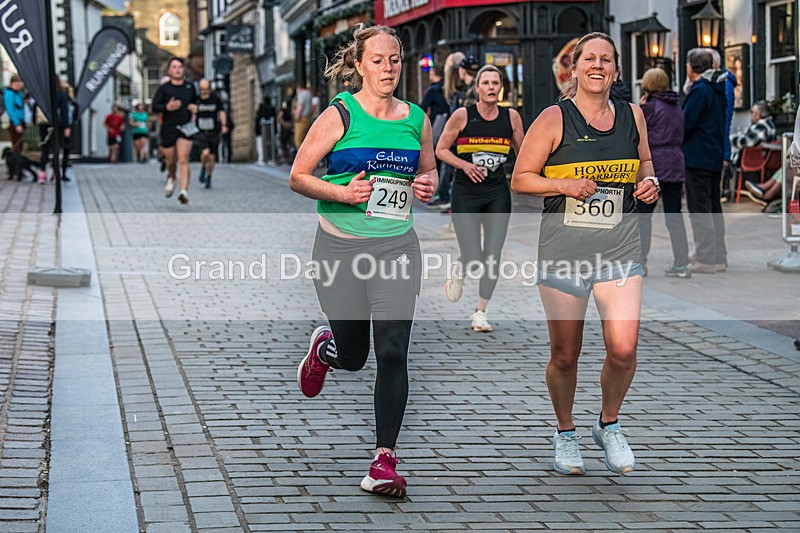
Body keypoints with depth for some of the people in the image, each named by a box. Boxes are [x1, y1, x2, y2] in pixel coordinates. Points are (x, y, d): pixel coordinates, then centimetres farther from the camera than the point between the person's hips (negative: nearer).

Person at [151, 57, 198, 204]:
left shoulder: (190, 87, 10)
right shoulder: (164, 88, 1)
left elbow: (194, 102, 26)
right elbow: (154, 106, -3)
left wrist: (195, 107, 4)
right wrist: (167, 107, -21)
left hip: (185, 127, 0)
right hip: (168, 128, 0)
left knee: (183, 160, -13)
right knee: (171, 160, 9)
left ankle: (184, 191, -21)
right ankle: (171, 178, 44)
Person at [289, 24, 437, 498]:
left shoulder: (417, 119, 6)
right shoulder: (340, 115, -6)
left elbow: (429, 170, 21)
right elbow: (298, 176, -4)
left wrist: (427, 186, -2)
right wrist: (342, 192, -19)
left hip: (397, 247, 2)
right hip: (341, 246, -2)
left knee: (393, 353, -9)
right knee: (353, 356, 8)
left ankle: (384, 463, -3)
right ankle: (324, 348, 47)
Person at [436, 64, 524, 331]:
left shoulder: (511, 117, 2)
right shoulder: (462, 116, -6)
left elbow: (522, 152, 15)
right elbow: (441, 150, 1)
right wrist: (464, 165, -15)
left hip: (498, 194, 2)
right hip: (466, 194, -2)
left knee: (492, 257, -3)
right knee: (473, 261, -8)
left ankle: (480, 312, 13)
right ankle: (458, 271, 30)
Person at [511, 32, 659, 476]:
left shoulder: (632, 115, 8)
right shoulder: (554, 119, -4)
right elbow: (520, 179, -1)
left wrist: (649, 183, 3)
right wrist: (564, 185, -17)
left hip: (620, 249, 2)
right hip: (563, 248, -2)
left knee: (623, 350, -10)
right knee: (564, 355, 4)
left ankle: (608, 426, 17)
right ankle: (565, 434, 29)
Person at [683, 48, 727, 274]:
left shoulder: (699, 90, -14)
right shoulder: (718, 89, 14)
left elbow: (686, 124, -17)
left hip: (697, 158, -9)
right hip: (716, 157, 9)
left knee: (699, 208, -7)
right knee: (713, 208, 14)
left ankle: (705, 259, -9)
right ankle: (719, 257, 17)